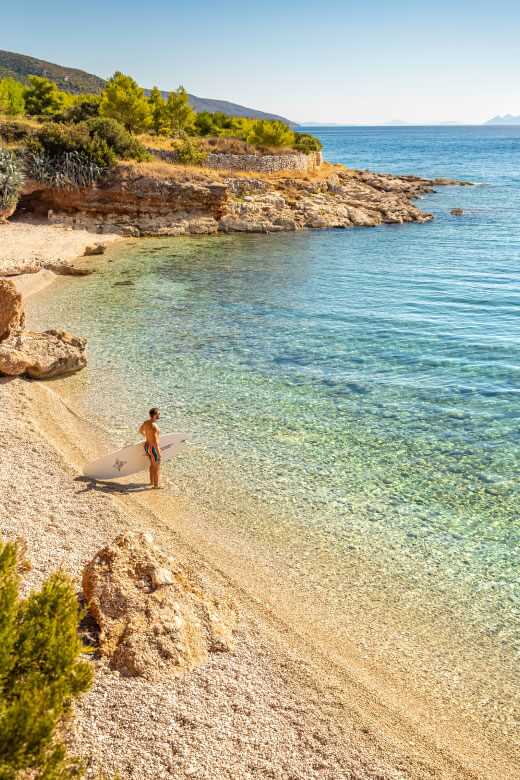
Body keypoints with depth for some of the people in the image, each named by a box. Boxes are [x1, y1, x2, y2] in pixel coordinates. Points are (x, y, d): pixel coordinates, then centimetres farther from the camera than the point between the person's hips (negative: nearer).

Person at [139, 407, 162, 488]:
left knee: (152, 465, 26)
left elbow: (140, 430, 19)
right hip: (153, 448, -9)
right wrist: (159, 453, -21)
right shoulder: (154, 426, -29)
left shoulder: (146, 422, -1)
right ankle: (156, 485, 18)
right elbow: (155, 441, -28)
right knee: (157, 468, 7)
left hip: (147, 446, 9)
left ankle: (152, 482, 39)